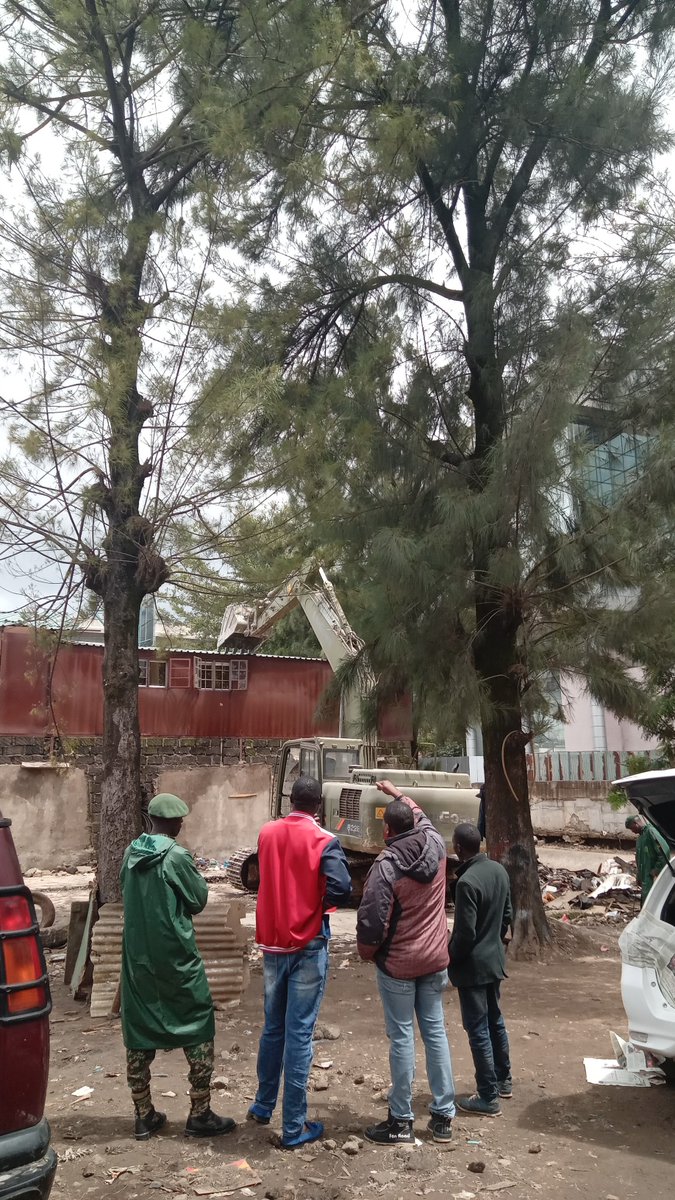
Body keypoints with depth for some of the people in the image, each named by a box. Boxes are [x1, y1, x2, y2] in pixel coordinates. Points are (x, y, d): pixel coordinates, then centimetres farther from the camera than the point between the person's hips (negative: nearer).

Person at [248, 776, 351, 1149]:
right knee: (299, 1034, 3)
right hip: (308, 946, -5)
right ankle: (294, 1127, 11)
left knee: (273, 1028, 21)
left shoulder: (266, 833, 1)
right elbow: (342, 889, -23)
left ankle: (263, 1106, 35)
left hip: (272, 943, 5)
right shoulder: (324, 841, -14)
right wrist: (321, 903, -3)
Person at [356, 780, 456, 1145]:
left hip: (397, 964, -5)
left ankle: (401, 1121, 15)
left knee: (402, 1038, 5)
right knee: (435, 1032, 13)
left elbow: (372, 919, -20)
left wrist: (367, 951, 0)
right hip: (435, 959, 5)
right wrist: (399, 795, 31)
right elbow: (422, 817, 18)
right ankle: (443, 1116, 21)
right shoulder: (435, 845, -6)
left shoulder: (386, 865, -21)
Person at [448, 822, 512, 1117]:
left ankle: (488, 1098, 14)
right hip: (494, 959, 9)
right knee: (495, 1021, 22)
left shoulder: (467, 882, -27)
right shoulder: (499, 870, -1)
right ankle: (503, 1081, 37)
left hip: (472, 965, -8)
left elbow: (465, 934, -24)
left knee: (478, 1030, 4)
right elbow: (507, 914, 10)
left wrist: (448, 958, -8)